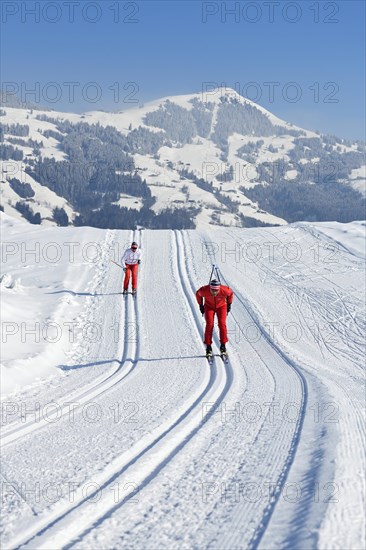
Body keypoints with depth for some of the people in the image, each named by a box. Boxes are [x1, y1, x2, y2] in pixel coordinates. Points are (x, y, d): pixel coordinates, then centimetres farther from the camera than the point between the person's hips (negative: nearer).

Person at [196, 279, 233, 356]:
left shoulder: (224, 290, -35)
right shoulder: (204, 290, -34)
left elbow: (231, 293, -9)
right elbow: (198, 294, -8)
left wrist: (229, 304, -1)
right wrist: (201, 305, -1)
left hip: (221, 306, 0)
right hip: (209, 306, 0)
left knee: (222, 324, -15)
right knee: (209, 324, -14)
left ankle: (223, 345, -4)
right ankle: (208, 346, -6)